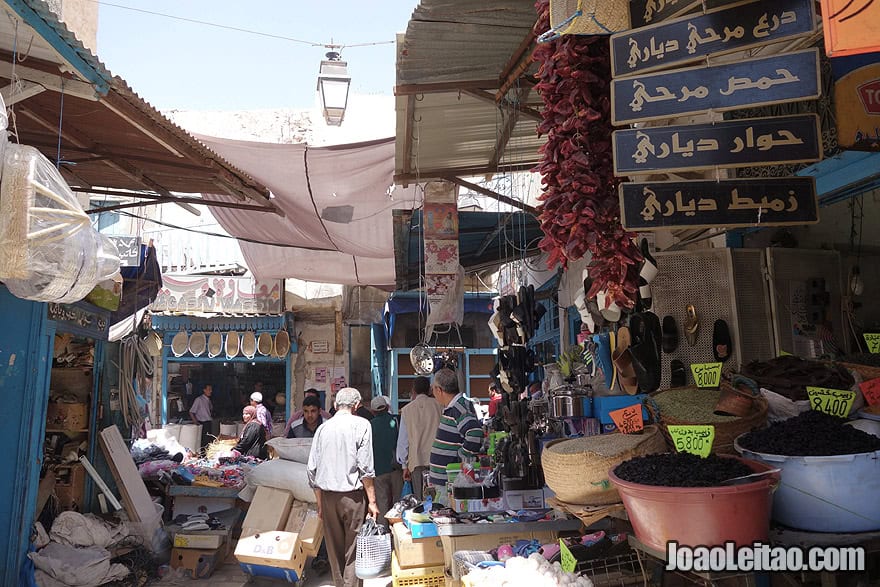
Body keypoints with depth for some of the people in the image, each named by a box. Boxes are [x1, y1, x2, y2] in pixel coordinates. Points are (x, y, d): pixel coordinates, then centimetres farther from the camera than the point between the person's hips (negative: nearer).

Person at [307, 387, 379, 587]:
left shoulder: (323, 428, 8)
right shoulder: (361, 424, -4)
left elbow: (312, 469, 9)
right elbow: (365, 467, -9)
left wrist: (320, 503, 17)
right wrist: (372, 501, -4)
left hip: (327, 495, 4)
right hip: (353, 495, -4)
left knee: (335, 550, 14)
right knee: (354, 551, 3)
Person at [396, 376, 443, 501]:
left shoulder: (407, 410, 3)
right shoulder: (438, 406, 3)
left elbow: (403, 439, 6)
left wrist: (405, 465, 14)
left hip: (417, 461, 0)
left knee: (421, 500, 4)